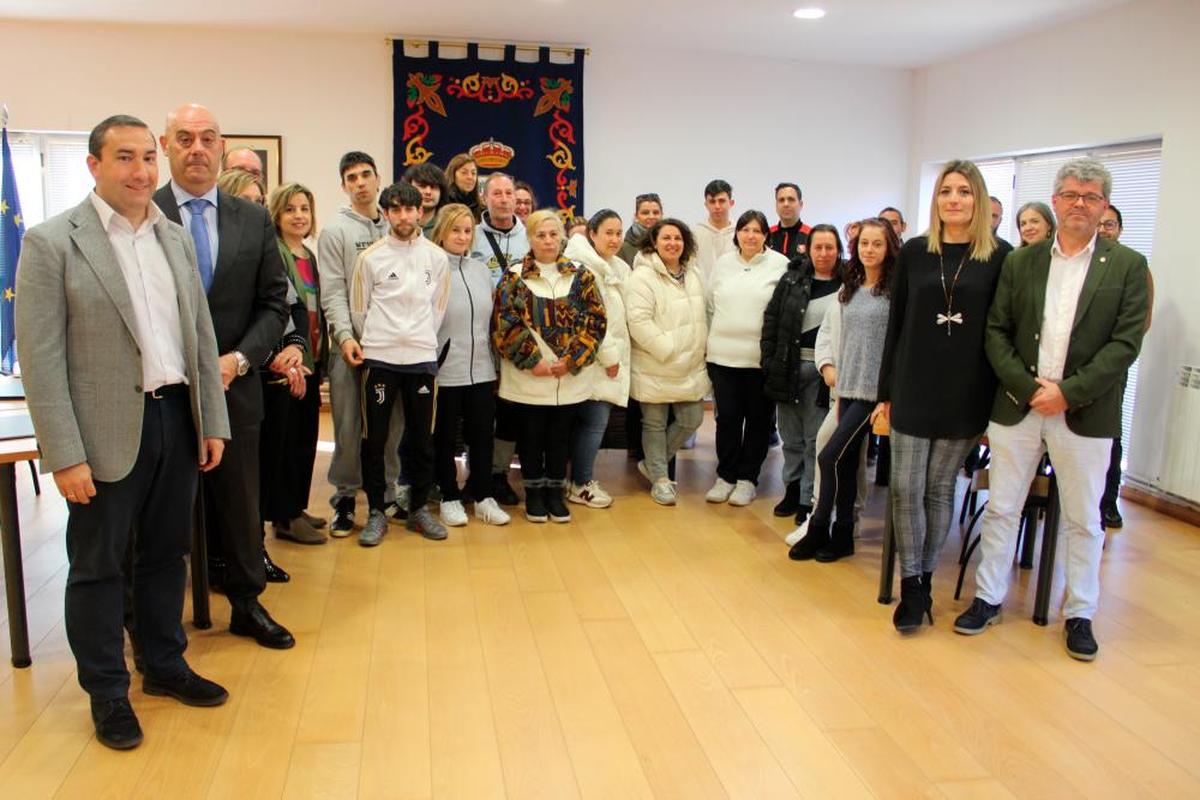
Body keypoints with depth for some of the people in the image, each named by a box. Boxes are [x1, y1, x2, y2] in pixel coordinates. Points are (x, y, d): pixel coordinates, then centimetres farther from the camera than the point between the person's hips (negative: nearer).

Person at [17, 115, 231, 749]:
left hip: (177, 419, 5)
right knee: (98, 565, 8)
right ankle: (107, 691, 25)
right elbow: (40, 358, -11)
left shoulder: (176, 239, 9)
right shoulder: (52, 241, -7)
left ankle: (165, 665, 34)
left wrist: (213, 423, 8)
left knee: (166, 553, 17)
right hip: (108, 430, -5)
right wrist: (65, 455, -15)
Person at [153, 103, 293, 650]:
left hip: (233, 386, 2)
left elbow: (274, 304, 5)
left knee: (240, 502, 13)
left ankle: (247, 605, 30)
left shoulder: (253, 220, 5)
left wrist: (237, 359, -8)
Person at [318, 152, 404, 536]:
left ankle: (387, 494, 21)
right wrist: (345, 335, -16)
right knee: (349, 426, 0)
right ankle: (345, 498, 13)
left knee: (392, 424, 8)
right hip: (351, 344, -3)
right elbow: (332, 292, -5)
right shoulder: (335, 230, 2)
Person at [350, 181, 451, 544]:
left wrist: (421, 341, 8)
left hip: (422, 358, 1)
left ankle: (418, 508, 21)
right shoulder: (370, 257, -1)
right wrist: (374, 344, 9)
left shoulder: (437, 257, 4)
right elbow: (358, 310, 5)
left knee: (422, 438, 7)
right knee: (374, 438, 2)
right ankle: (377, 511, 15)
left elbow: (438, 309, 9)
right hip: (379, 358, -1)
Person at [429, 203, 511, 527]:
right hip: (445, 372, -5)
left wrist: (494, 361, 15)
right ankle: (450, 497, 21)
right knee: (446, 437, 8)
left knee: (482, 435, 11)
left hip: (482, 370, 5)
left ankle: (483, 497, 23)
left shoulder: (481, 270, 10)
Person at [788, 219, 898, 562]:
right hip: (848, 389, 6)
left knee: (830, 457, -9)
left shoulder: (896, 290, -8)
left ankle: (818, 531, 6)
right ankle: (842, 535, 18)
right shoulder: (849, 289, 12)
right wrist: (840, 389, 14)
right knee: (846, 463, 9)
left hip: (875, 391, -6)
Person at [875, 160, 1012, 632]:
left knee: (940, 489, 9)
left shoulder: (1000, 257, -2)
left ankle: (925, 580, 22)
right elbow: (896, 324, 5)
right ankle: (911, 586, 11)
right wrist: (885, 393, 5)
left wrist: (999, 400, -3)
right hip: (913, 390, 1)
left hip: (966, 394, -1)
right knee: (906, 489, 0)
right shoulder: (914, 252, 3)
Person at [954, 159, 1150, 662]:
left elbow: (1126, 342, -7)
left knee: (1083, 520, 10)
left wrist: (1068, 392, -15)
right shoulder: (1020, 261, 5)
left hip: (1084, 414, -1)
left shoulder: (1128, 267, 0)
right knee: (1001, 509, 9)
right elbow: (995, 332, 1)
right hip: (1017, 408, 2)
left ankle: (1079, 614, 24)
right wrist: (1029, 388, -11)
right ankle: (989, 598, 24)